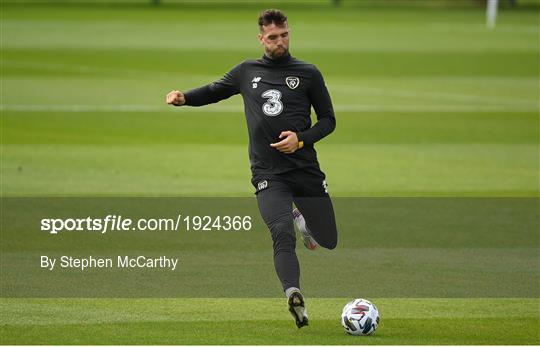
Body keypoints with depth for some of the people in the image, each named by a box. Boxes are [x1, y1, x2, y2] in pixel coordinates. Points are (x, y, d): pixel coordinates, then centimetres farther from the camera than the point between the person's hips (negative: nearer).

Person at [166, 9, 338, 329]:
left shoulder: (308, 74, 6)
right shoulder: (247, 72, 11)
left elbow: (328, 119, 8)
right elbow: (214, 91, 26)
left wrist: (302, 139, -10)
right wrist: (184, 97, 7)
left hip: (306, 170, 1)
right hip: (268, 174, -1)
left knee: (328, 241, 7)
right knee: (283, 235, -24)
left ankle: (300, 218, 39)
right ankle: (295, 297, -33)